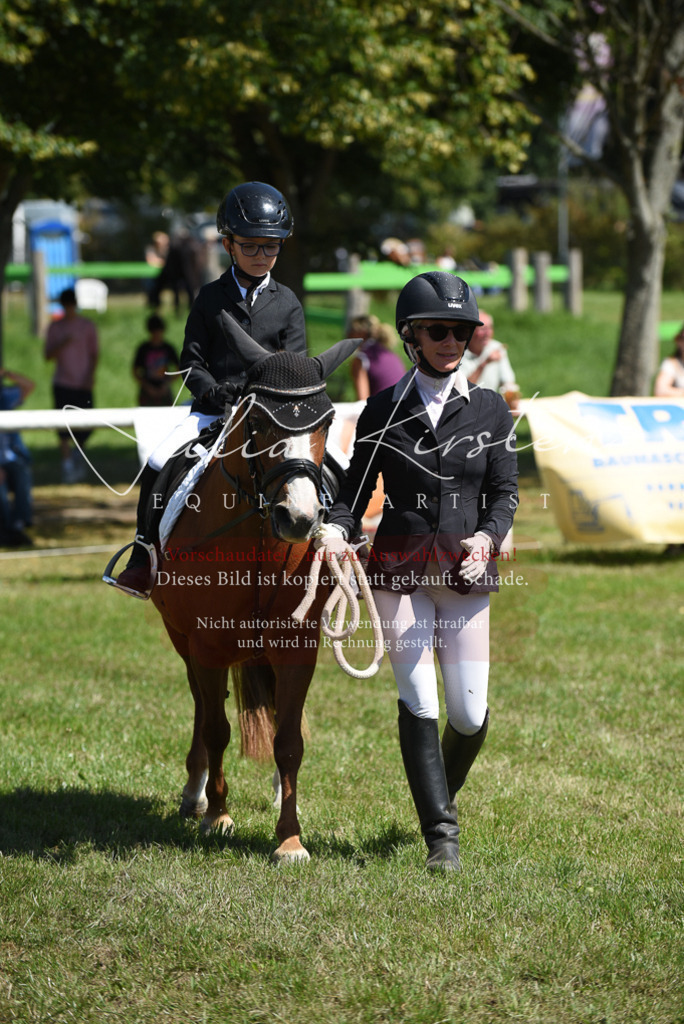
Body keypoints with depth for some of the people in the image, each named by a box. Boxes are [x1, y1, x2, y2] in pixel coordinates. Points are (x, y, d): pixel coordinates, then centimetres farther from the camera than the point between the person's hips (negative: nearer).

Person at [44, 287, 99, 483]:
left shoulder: (87, 326, 5)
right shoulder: (55, 328, 7)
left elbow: (94, 353, 6)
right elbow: (48, 356, 4)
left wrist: (91, 375, -10)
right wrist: (63, 344, -14)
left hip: (83, 384, 0)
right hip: (62, 384, 0)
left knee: (87, 426, -1)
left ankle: (78, 452, 29)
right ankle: (67, 465, -5)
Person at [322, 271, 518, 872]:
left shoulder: (490, 410, 5)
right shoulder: (383, 411, 4)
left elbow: (506, 491, 2)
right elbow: (357, 491, 5)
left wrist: (488, 535, -18)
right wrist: (336, 528, -15)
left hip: (467, 572, 1)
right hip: (399, 569, -1)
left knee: (470, 713, 1)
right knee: (418, 701, -10)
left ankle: (444, 791, 33)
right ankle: (441, 833, -5)